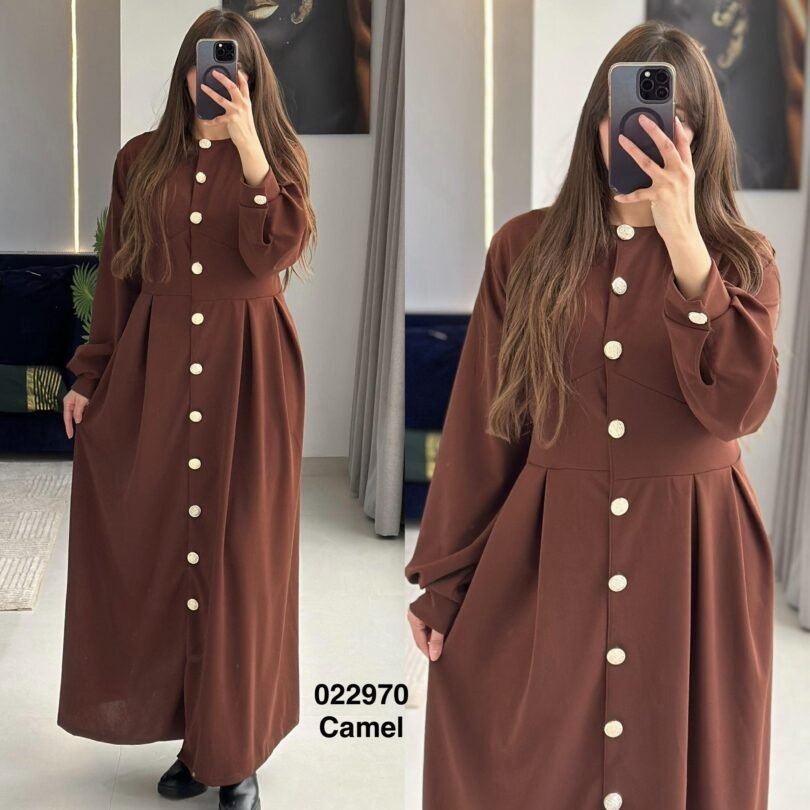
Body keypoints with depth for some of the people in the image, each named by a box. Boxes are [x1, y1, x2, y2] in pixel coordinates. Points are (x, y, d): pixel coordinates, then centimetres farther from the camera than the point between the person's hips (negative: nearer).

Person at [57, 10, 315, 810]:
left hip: (248, 375, -2)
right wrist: (90, 376, 6)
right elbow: (116, 277, 10)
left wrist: (248, 147, -17)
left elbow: (276, 254, -13)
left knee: (240, 555, 0)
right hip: (154, 371, 2)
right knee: (159, 548, 4)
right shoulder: (141, 159, 9)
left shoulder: (277, 156, 4)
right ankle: (191, 735, 18)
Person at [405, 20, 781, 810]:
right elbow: (480, 425, 1)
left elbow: (736, 406, -18)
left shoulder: (743, 259, 0)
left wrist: (684, 242, -22)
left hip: (691, 563, 0)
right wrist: (443, 576, 1)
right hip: (543, 559, 0)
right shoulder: (526, 248, 0)